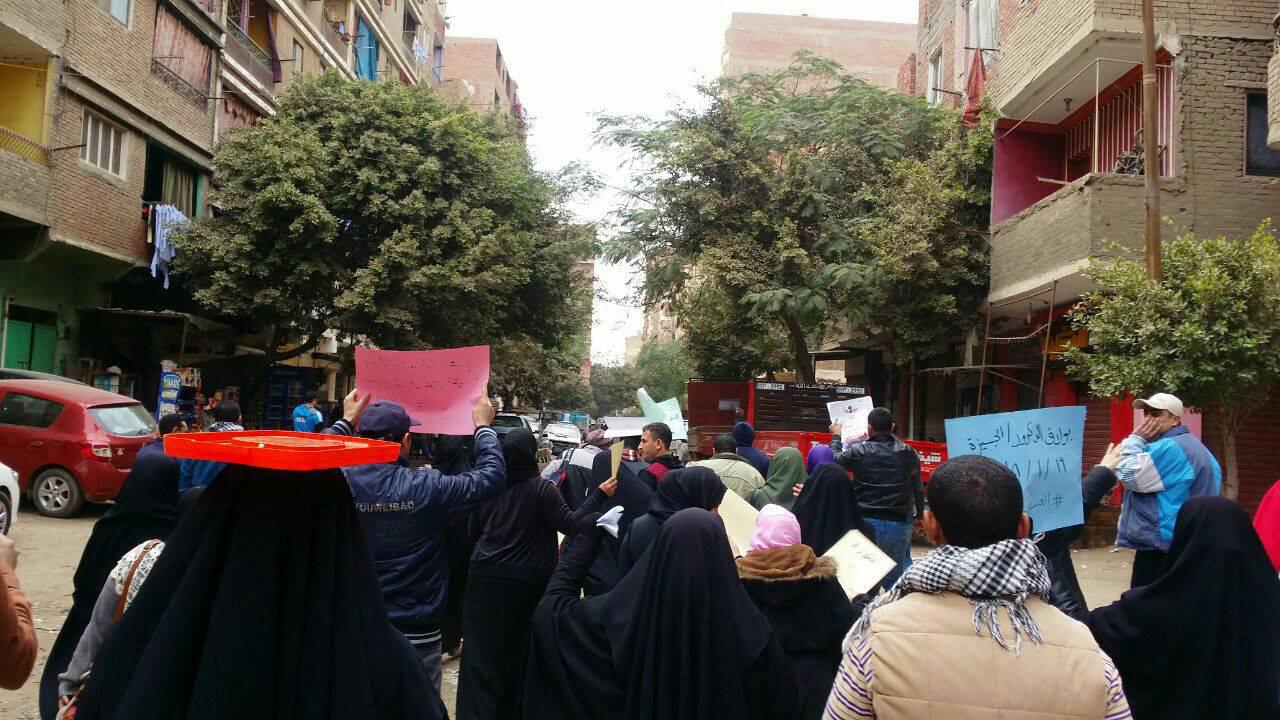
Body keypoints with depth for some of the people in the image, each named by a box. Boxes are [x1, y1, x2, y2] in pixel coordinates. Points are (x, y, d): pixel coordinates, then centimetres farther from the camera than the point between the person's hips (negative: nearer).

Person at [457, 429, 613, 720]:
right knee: (520, 649, 13)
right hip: (527, 580, -2)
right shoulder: (541, 488, -12)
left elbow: (476, 528, 12)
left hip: (485, 576, 2)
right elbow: (570, 523, -15)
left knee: (482, 650, 8)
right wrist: (599, 494, -11)